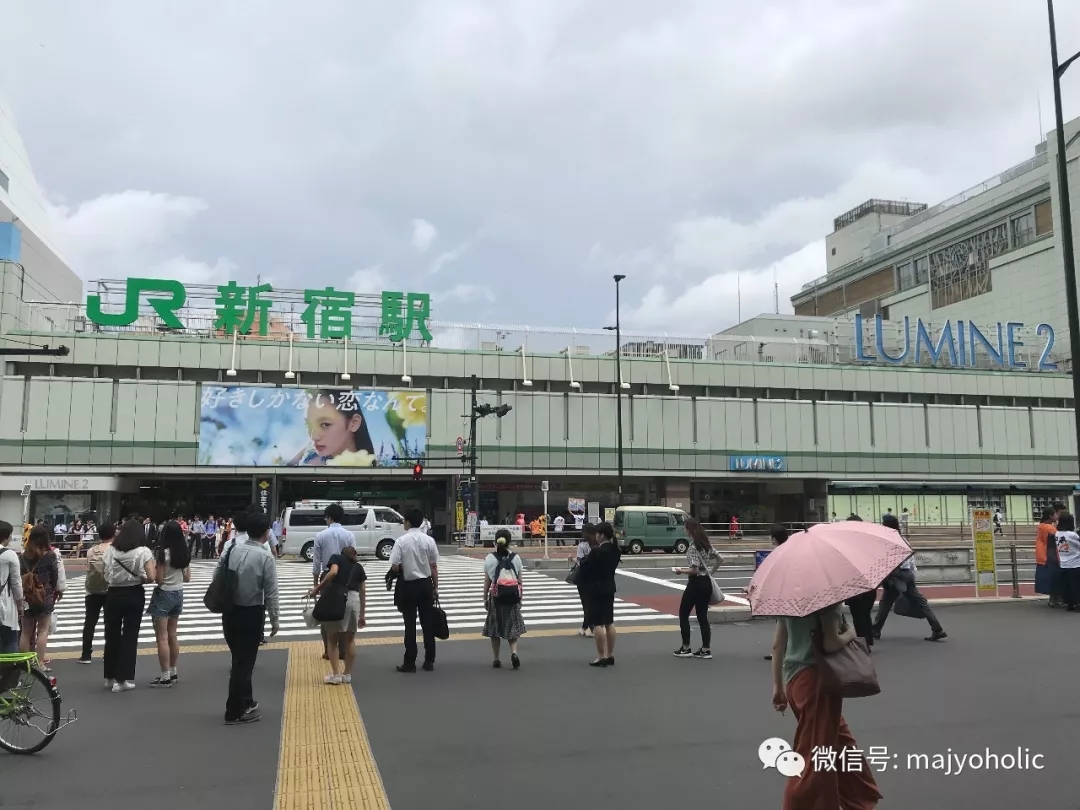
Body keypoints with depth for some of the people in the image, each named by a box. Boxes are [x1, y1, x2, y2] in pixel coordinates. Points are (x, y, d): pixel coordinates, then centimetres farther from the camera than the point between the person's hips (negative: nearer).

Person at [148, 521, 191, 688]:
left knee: (162, 637, -1)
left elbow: (158, 579, -16)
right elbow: (187, 578, 9)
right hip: (178, 594, 7)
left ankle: (165, 677, 0)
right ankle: (173, 673, 22)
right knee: (172, 635, 16)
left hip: (164, 594, -7)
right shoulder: (185, 553, 3)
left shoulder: (163, 552, -16)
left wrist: (154, 568, 1)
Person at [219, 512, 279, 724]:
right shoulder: (266, 557, -14)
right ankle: (235, 711, 17)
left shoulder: (231, 551, -1)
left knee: (239, 659, 20)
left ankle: (245, 703, 36)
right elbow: (271, 593, -12)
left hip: (229, 611, 5)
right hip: (251, 614, -5)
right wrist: (274, 620, -2)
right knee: (245, 661, 7)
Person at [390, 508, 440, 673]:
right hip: (426, 584, 3)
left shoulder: (401, 541, -12)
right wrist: (435, 587, 8)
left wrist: (400, 569, 9)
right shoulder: (429, 540, -4)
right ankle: (429, 661, 16)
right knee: (427, 622, 10)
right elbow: (434, 567, -1)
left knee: (410, 624, 4)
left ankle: (410, 662, 9)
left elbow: (394, 567, -14)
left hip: (408, 585, -3)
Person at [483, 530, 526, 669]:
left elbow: (487, 581, -3)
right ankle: (514, 653, -8)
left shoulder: (490, 558, -5)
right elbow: (520, 581, 2)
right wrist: (520, 597, 12)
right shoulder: (516, 558, -1)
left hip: (496, 596, -1)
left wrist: (485, 598, 6)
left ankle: (496, 659, 15)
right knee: (512, 626, 13)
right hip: (512, 596, 1)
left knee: (495, 627, 11)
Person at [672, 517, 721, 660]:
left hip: (696, 583, -8)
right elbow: (719, 559, 16)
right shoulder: (706, 543, 8)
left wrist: (680, 571, -6)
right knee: (702, 616, 10)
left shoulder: (693, 547, -17)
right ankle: (706, 650, 10)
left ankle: (685, 648, 8)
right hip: (706, 583, 8)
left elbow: (694, 570, -21)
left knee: (683, 614, 6)